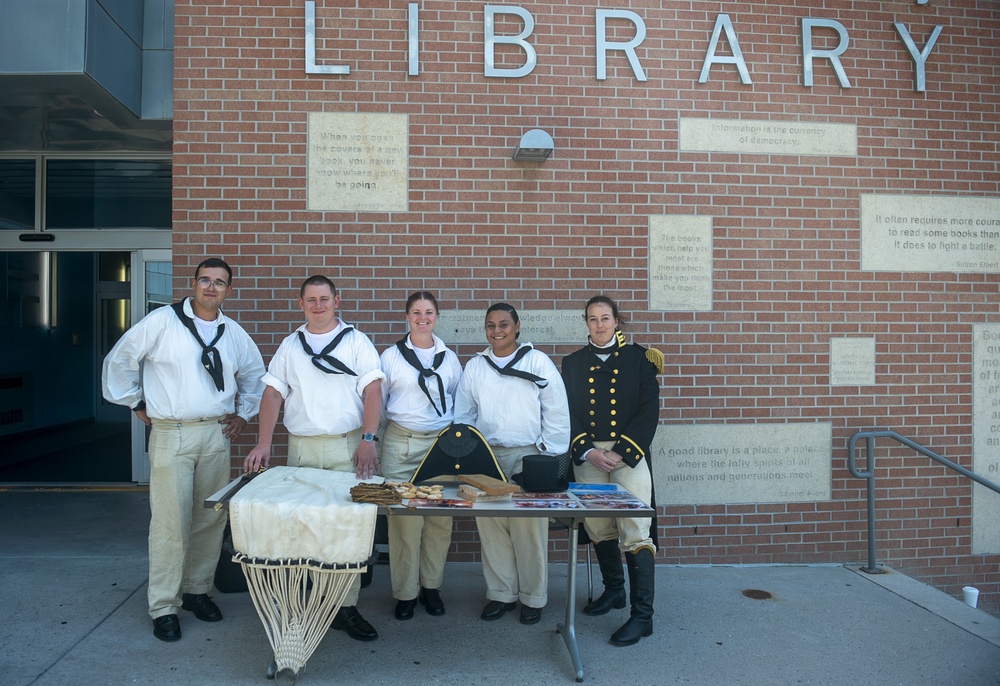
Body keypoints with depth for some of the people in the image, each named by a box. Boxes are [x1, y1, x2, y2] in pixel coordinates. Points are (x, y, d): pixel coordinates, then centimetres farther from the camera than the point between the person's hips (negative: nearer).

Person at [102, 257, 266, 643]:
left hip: (217, 435, 4)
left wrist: (243, 414, 13)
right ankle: (164, 607, 9)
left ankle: (197, 590, 26)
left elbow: (254, 375, 22)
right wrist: (137, 405, 3)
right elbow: (119, 361, 1)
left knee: (211, 519, 9)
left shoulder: (234, 333, 9)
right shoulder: (162, 321, -4)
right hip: (171, 434, -4)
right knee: (171, 522, -4)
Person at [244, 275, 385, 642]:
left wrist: (368, 439, -15)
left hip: (347, 446, -2)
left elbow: (373, 389, -3)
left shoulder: (356, 341, 7)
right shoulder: (290, 345, 14)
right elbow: (273, 392, 8)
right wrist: (263, 444, -4)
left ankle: (346, 606, 4)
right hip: (301, 447, 2)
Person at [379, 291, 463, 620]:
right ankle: (405, 592, 11)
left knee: (440, 519, 2)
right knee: (403, 519, -3)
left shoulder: (449, 358, 11)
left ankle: (431, 586, 19)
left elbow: (460, 403, 15)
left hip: (442, 443, 2)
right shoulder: (391, 356, 5)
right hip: (401, 444, -2)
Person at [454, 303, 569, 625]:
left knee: (529, 528, -2)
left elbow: (556, 411, 0)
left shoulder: (538, 361, 1)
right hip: (486, 457, 3)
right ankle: (501, 593, 20)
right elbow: (463, 414, 15)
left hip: (528, 455, -3)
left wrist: (550, 453, -3)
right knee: (491, 527, 4)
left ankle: (533, 598, 15)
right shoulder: (474, 366, 11)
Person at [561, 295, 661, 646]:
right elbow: (569, 413, 5)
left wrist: (621, 452, -11)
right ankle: (614, 590, 32)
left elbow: (649, 410, -2)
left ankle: (642, 615, -2)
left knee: (635, 532, -8)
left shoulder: (638, 357, 5)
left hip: (629, 453, -3)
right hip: (588, 455, 3)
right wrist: (589, 452, -10)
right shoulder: (573, 362, 11)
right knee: (599, 528, 11)